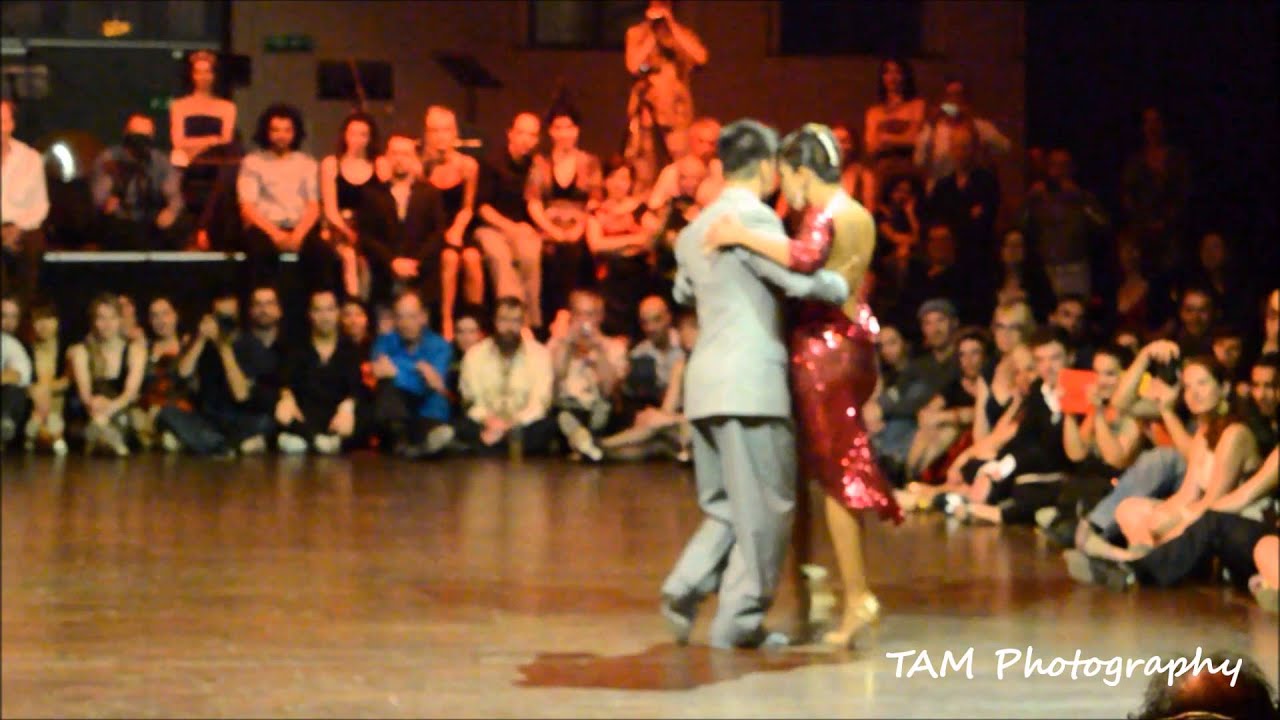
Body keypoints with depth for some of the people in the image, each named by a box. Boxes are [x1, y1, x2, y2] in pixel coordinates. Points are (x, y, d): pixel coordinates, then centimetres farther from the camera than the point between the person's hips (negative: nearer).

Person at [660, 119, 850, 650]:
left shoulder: (694, 230, 17)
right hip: (750, 380, -8)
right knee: (764, 506, 0)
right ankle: (740, 619, 2)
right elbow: (800, 277, -20)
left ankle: (685, 590, 0)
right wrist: (842, 287, -1)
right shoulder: (753, 217, -10)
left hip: (705, 383, 8)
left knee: (727, 506, 17)